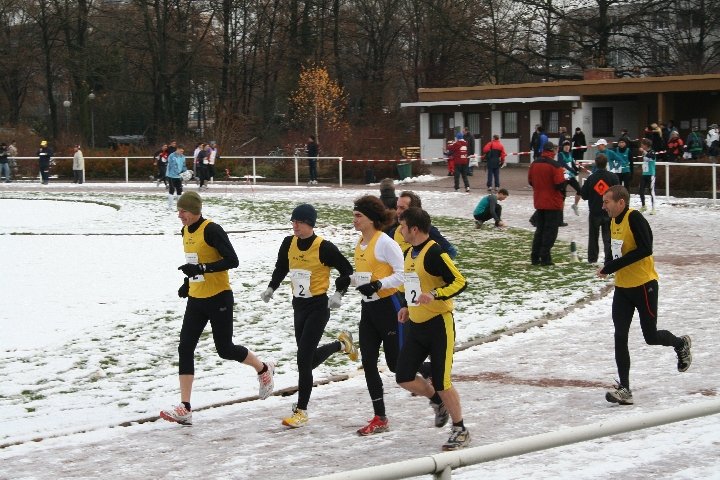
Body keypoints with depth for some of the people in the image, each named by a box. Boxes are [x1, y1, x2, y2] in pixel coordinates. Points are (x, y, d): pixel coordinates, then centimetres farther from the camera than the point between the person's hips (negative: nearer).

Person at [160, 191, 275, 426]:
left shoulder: (212, 230, -18)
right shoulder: (186, 231, 8)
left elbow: (232, 261, -23)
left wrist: (201, 269, -30)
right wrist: (189, 282, 14)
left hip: (219, 299, -8)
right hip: (196, 299, 8)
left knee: (225, 349, 3)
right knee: (185, 348, -2)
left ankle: (264, 369, 33)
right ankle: (184, 408, -3)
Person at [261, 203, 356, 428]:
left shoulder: (324, 247, -16)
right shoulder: (289, 243, 0)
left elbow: (346, 270, -6)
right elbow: (281, 267, 19)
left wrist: (338, 293, -15)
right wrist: (271, 288, 9)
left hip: (318, 306, -7)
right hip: (299, 305, 7)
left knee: (304, 358, -12)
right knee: (309, 357, 14)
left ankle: (301, 411, -4)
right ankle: (342, 344, 45)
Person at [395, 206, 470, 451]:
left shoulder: (434, 253, -17)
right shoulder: (409, 254, 11)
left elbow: (459, 282, -21)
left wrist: (434, 295, -34)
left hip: (438, 324, -8)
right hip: (416, 325, 8)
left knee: (441, 382, -6)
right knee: (404, 377, 4)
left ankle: (460, 431, 11)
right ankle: (438, 402, 30)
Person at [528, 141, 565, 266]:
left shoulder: (534, 164, 2)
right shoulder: (555, 166, -17)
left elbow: (530, 181, 10)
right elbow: (560, 184, -21)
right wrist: (562, 176, -1)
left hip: (539, 203, 6)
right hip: (553, 204, -6)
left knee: (540, 229, 15)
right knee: (550, 231, 1)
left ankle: (535, 257, 13)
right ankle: (545, 258, -3)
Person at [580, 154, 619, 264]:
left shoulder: (591, 178, -8)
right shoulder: (613, 177, -8)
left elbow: (584, 195, -4)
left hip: (594, 213, 1)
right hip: (609, 213, -1)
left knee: (593, 236, 17)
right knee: (608, 237, 4)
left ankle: (592, 258, 22)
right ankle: (609, 259, -4)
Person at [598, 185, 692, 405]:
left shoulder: (634, 218, -19)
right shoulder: (614, 221, 8)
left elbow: (645, 249, -27)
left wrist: (612, 266, -27)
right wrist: (608, 267, 4)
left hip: (643, 285, -8)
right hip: (622, 288, 8)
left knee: (651, 337, 4)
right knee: (620, 337, -2)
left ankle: (681, 344, 36)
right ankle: (624, 389, 0)